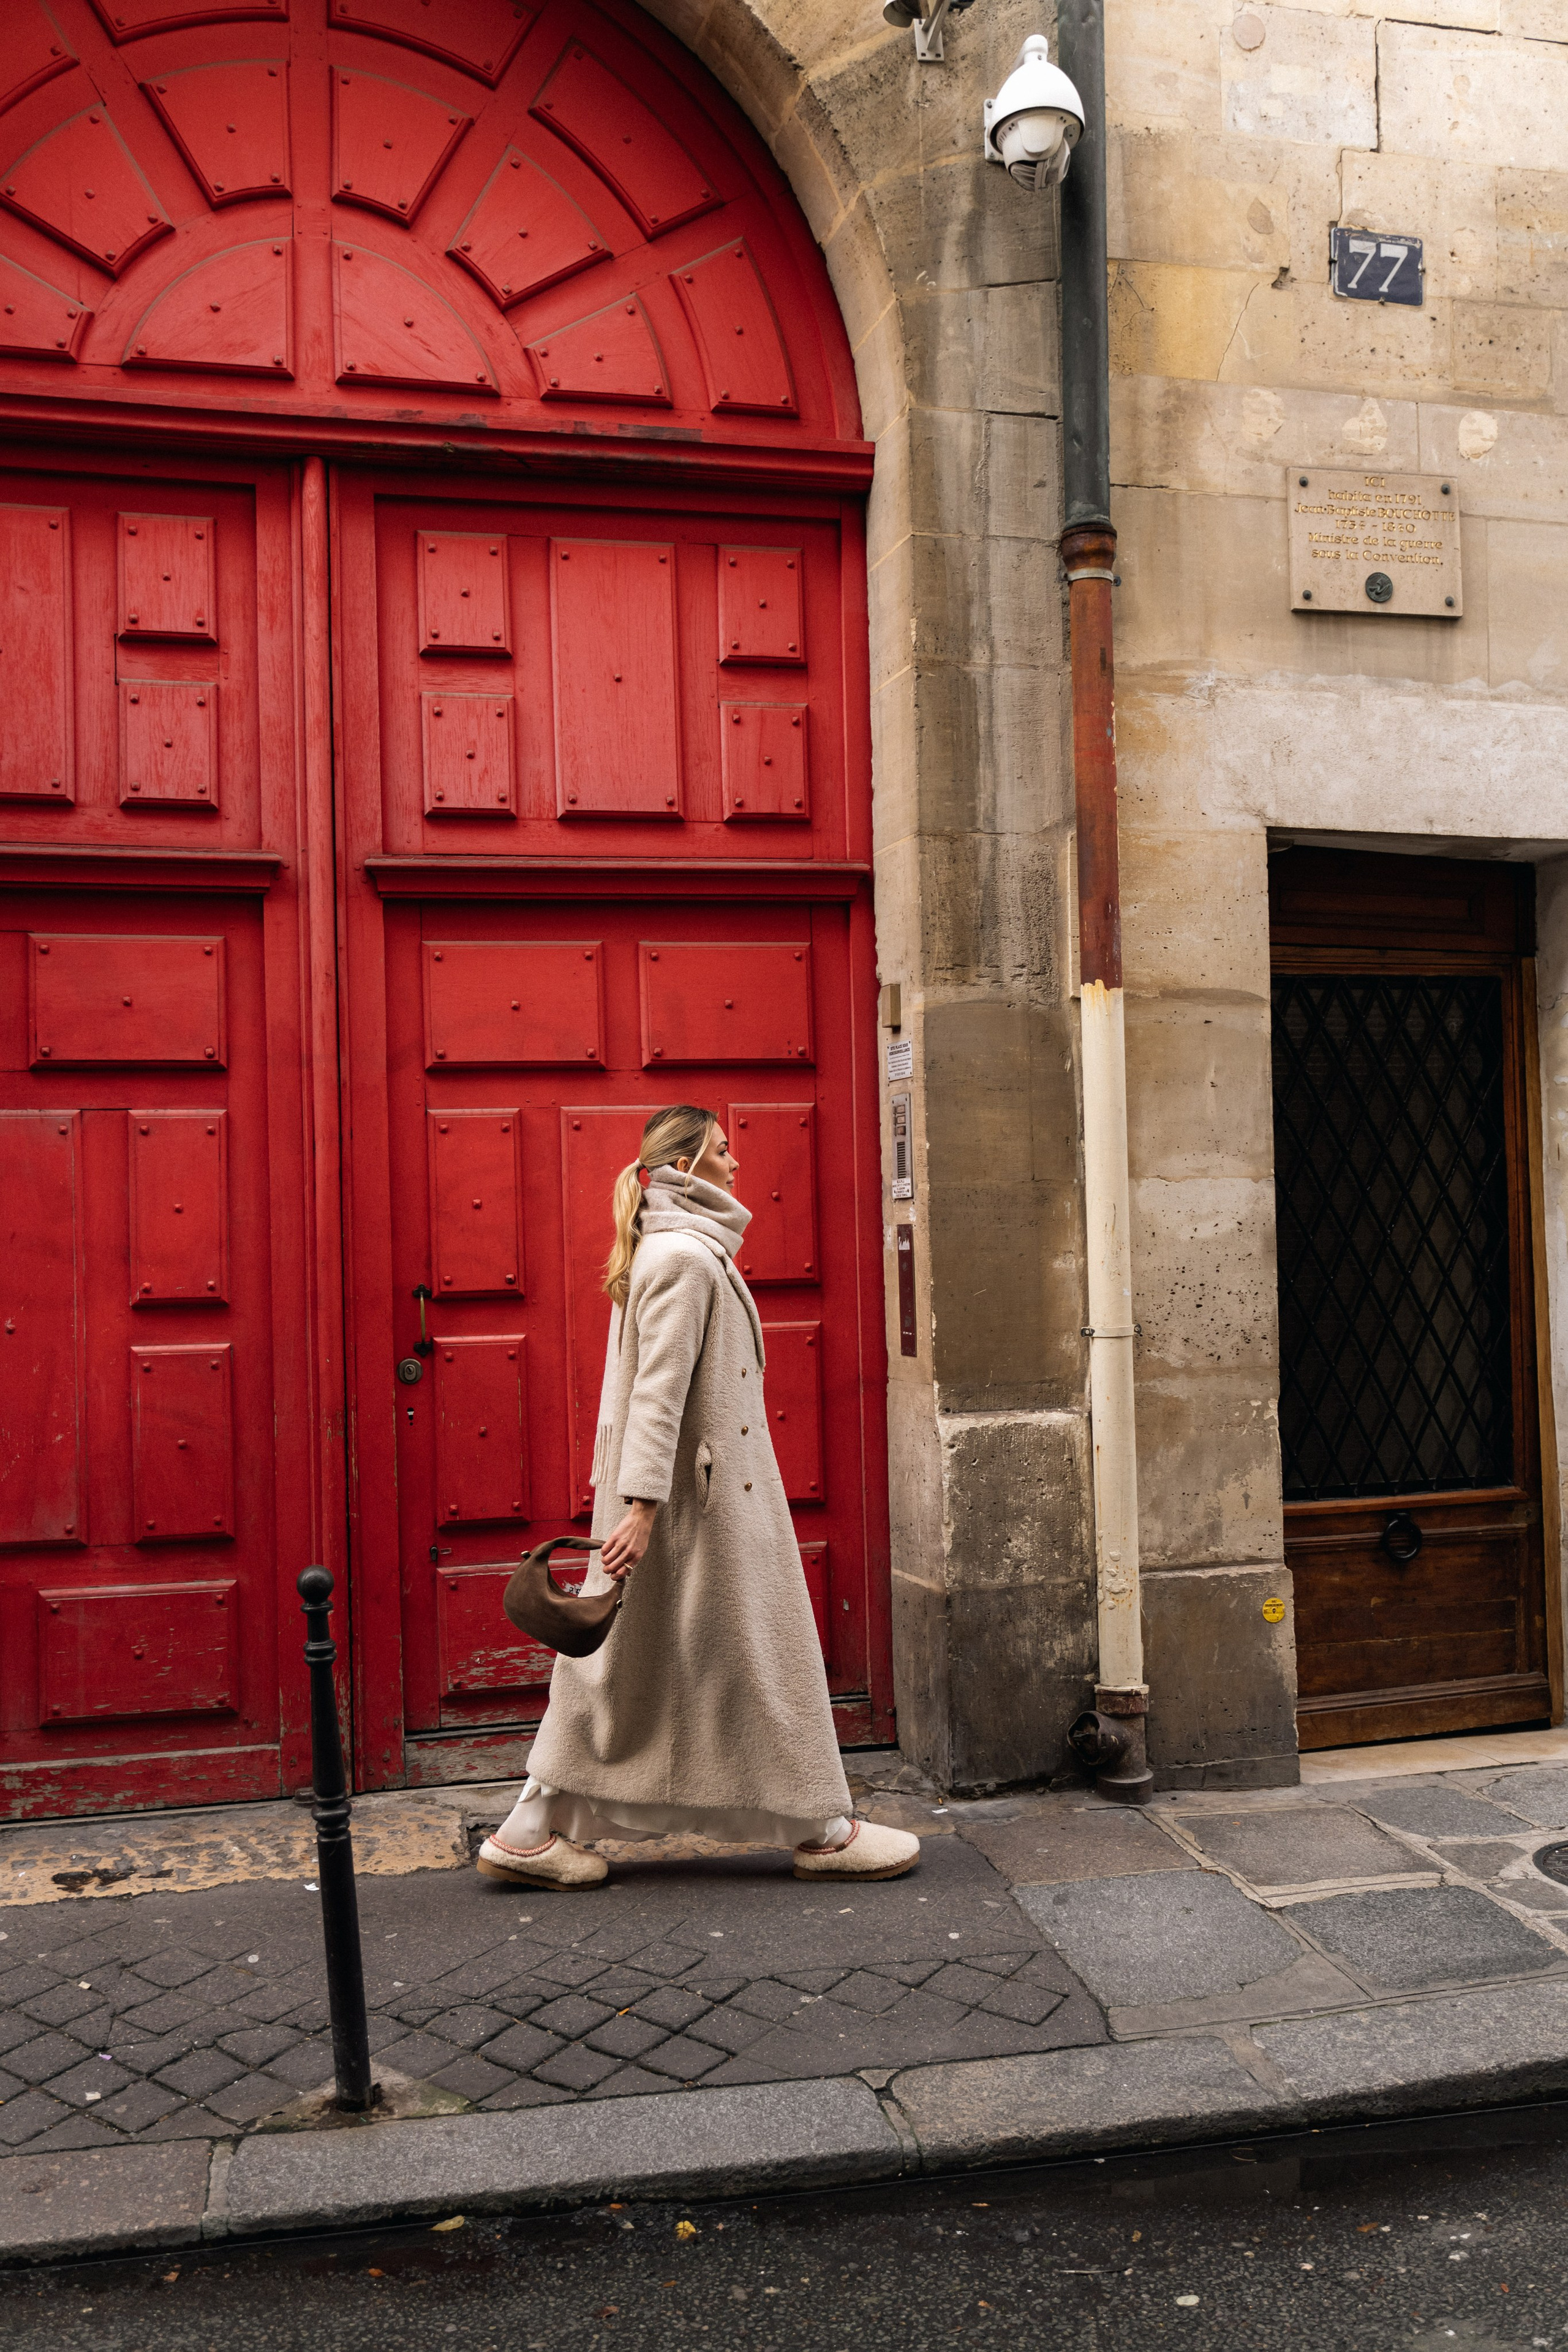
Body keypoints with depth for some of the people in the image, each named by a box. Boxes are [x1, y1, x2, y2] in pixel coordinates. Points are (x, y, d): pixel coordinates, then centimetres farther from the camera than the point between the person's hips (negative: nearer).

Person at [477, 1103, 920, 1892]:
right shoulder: (685, 1257, -16)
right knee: (753, 1654, 2)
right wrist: (640, 1504, -27)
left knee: (626, 1663, 12)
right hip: (700, 1499, -10)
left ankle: (532, 1833, 16)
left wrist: (630, 1497, 23)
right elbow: (658, 1390, -23)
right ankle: (819, 1830, 17)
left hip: (702, 1490, 10)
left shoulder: (669, 1251, 16)